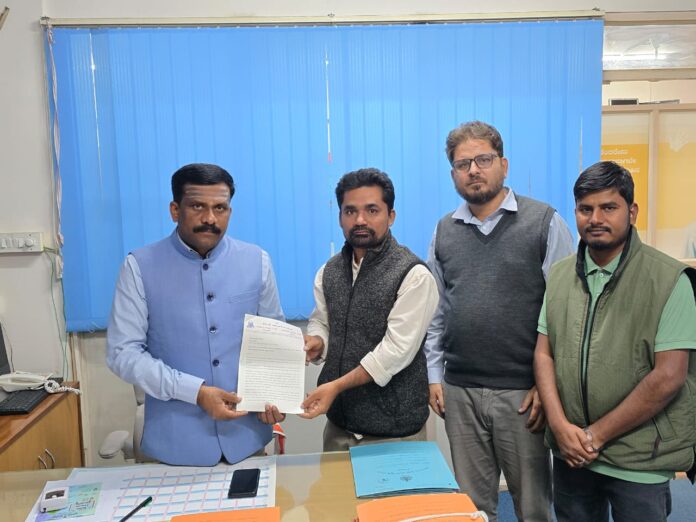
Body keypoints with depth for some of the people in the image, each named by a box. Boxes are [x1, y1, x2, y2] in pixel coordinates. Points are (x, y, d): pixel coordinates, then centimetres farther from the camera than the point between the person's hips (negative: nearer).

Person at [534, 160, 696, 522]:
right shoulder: (559, 275, 3)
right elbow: (543, 354, 3)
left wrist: (596, 435, -13)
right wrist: (561, 426, -10)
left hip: (638, 463, -4)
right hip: (571, 453, 4)